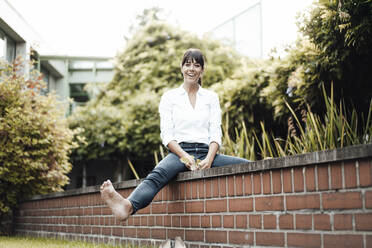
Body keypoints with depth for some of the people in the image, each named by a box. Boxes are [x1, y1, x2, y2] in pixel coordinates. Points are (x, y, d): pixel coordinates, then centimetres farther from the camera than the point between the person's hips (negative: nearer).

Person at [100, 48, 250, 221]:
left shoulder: (211, 97, 18)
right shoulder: (169, 97, 13)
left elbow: (215, 132, 9)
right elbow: (166, 134, 3)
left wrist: (209, 159, -12)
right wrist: (184, 156, -16)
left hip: (206, 152, 4)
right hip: (179, 151, -4)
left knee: (246, 166, -25)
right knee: (158, 174, -39)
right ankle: (128, 207, -66)